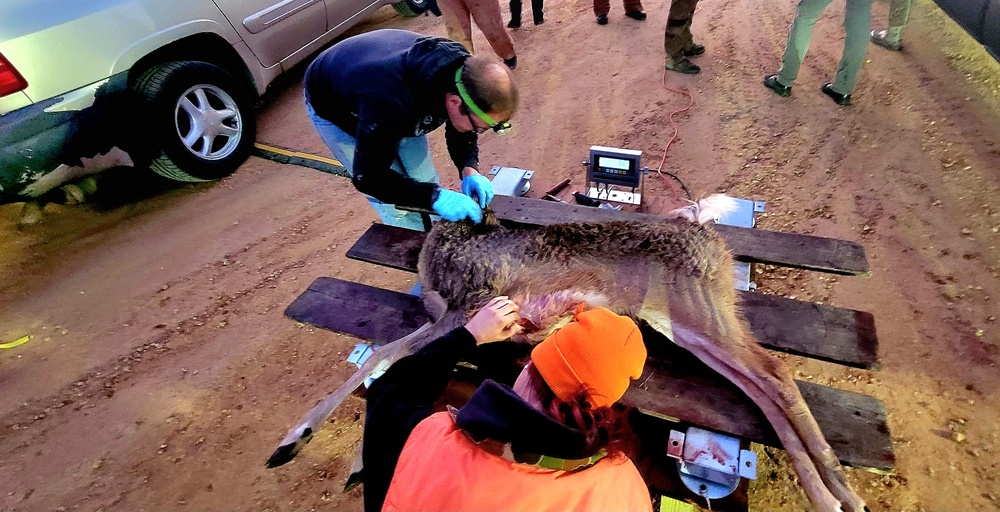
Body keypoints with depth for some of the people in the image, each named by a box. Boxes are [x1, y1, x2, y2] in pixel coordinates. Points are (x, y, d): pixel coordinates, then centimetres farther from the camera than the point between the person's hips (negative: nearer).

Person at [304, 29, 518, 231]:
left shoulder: (462, 71, -26)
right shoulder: (387, 103, -47)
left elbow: (460, 131, -8)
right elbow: (367, 177, -36)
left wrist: (469, 170, -27)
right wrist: (435, 196, -45)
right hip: (334, 109, -5)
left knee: (424, 183, 5)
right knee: (398, 210, -10)